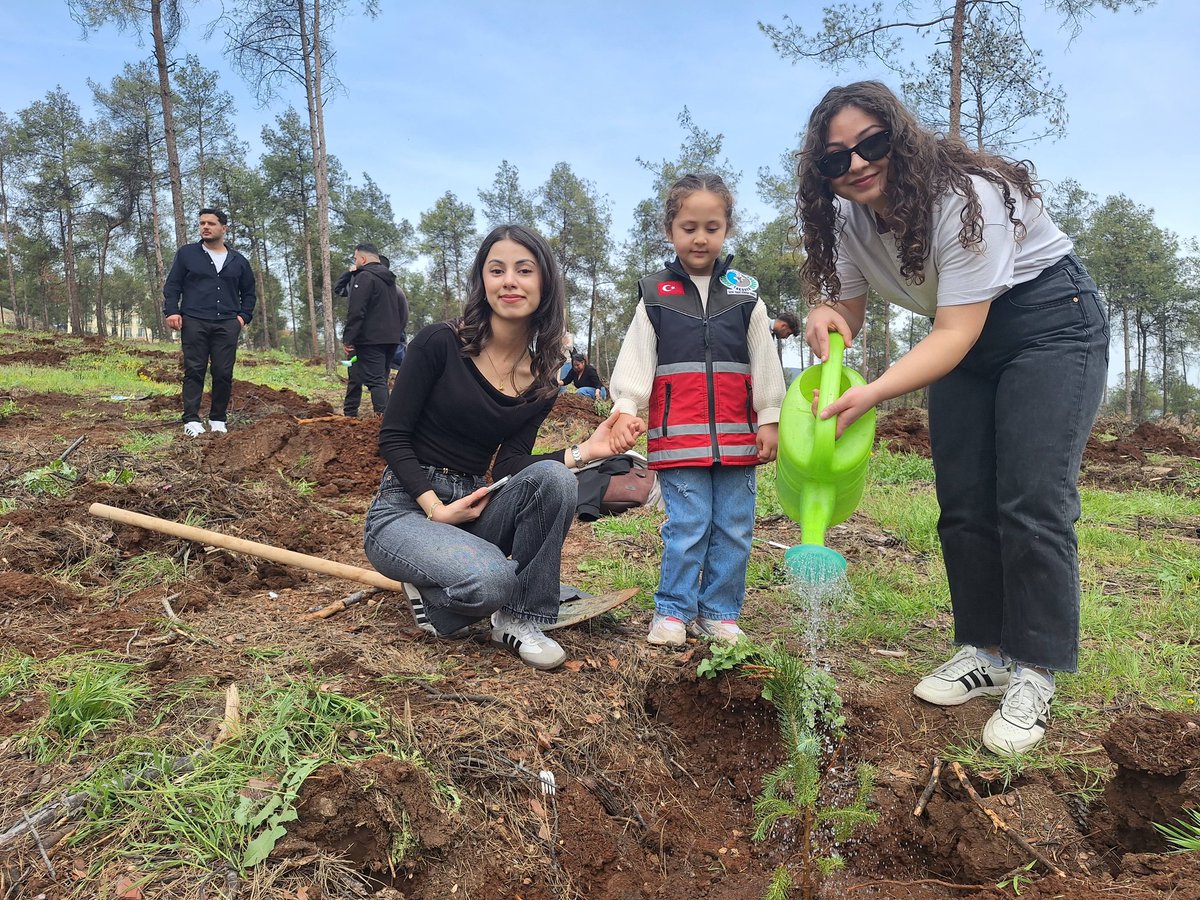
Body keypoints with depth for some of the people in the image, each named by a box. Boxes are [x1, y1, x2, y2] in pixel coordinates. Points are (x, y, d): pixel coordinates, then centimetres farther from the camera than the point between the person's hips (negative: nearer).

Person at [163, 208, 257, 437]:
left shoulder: (238, 260, 15)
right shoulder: (187, 254, 10)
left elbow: (249, 292, 23)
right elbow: (172, 285, 8)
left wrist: (244, 316, 8)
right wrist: (171, 311, -6)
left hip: (227, 325, 2)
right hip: (194, 323, -1)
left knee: (224, 373, -1)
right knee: (194, 371, -4)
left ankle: (218, 419, 9)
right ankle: (191, 420, -4)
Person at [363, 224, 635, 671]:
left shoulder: (543, 379, 2)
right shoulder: (439, 344, -12)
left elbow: (508, 464, -5)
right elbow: (392, 439, -9)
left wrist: (584, 451, -19)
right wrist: (436, 509, -20)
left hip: (472, 508, 5)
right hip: (406, 509, -5)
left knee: (552, 478, -26)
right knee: (489, 580, -34)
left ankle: (521, 618, -11)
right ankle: (430, 595, 2)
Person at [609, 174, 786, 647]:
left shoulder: (746, 293, 10)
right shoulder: (655, 295, 6)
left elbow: (764, 361, 9)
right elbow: (636, 358, 2)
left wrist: (769, 420, 5)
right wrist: (626, 409, -10)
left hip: (737, 436, 2)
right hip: (677, 437, -2)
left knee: (734, 530, 7)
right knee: (687, 527, -2)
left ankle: (719, 612, 20)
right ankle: (672, 611, 12)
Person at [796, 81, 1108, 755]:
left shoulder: (962, 196, -29)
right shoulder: (848, 215, -7)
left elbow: (956, 332, -33)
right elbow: (846, 303, -6)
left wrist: (874, 393, -45)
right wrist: (825, 320, -30)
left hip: (1050, 321, -7)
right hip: (967, 344, 7)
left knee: (1032, 502, -15)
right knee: (964, 504, 3)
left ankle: (1033, 676, -5)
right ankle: (987, 653, 15)